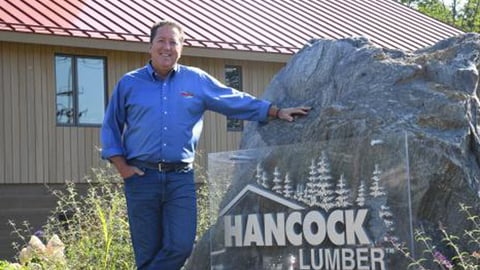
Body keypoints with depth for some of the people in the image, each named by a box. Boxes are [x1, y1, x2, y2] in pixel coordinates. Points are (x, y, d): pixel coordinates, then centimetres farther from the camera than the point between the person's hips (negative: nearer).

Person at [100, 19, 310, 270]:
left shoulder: (197, 81, 9)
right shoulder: (129, 83, 7)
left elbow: (237, 101, 11)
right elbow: (111, 128, 11)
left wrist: (277, 111, 7)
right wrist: (122, 166, 0)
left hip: (180, 177, 1)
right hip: (141, 177, -1)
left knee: (181, 246, -11)